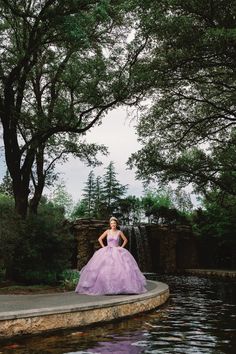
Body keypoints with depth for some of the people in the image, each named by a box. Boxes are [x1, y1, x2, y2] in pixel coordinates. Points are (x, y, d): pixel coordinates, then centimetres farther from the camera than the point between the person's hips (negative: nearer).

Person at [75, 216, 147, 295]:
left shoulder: (119, 232, 3)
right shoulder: (107, 231, 2)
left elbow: (125, 240, 13)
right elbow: (100, 239, 8)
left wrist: (121, 247, 3)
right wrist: (104, 247, 1)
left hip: (117, 252, 0)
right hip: (107, 252, 0)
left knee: (120, 268, -14)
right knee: (105, 269, -13)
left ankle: (120, 286, -8)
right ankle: (105, 287, -9)